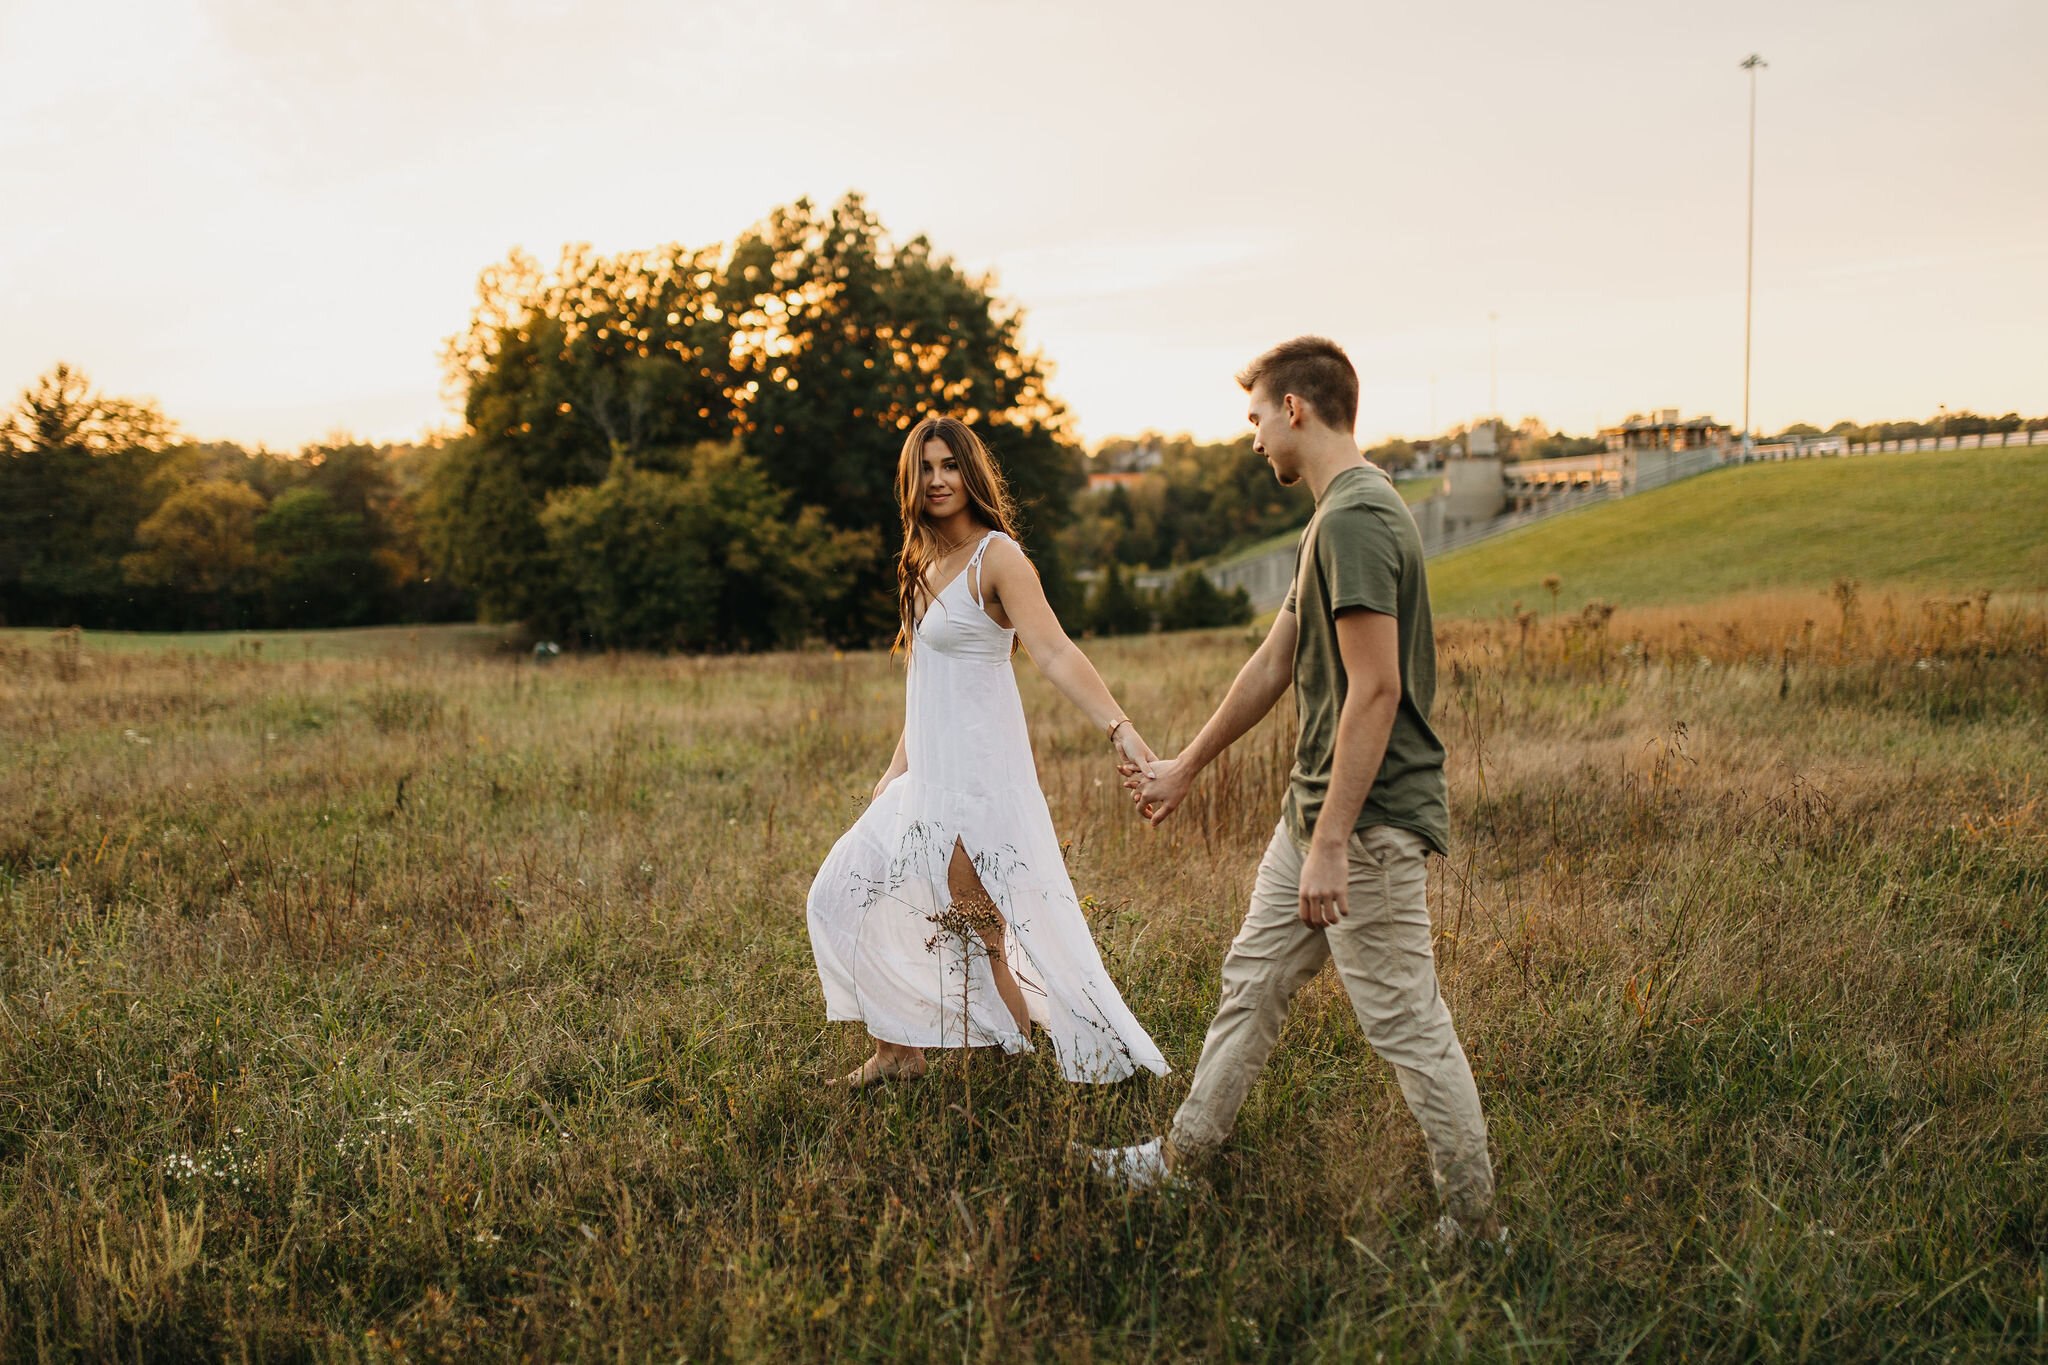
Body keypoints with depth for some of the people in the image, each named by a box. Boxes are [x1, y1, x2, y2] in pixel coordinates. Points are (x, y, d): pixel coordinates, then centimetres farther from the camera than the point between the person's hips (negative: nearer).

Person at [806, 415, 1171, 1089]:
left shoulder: (996, 556, -12)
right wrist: (898, 766, 23)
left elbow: (1055, 653, -26)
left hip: (977, 779, -9)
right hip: (927, 777, 9)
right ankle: (898, 1052, 25)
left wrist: (1119, 727, -40)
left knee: (989, 936, -8)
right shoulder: (927, 564, 13)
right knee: (842, 894, 14)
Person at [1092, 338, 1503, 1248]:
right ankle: (1183, 1154, 31)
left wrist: (1332, 843, -24)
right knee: (1254, 979, 17)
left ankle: (1475, 1218, 14)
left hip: (1369, 822, -10)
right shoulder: (1336, 517, 14)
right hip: (1314, 806, 10)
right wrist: (1184, 768, 30)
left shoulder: (1356, 521, -19)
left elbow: (1375, 690, -24)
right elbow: (1275, 663, 22)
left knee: (1405, 1022, 0)